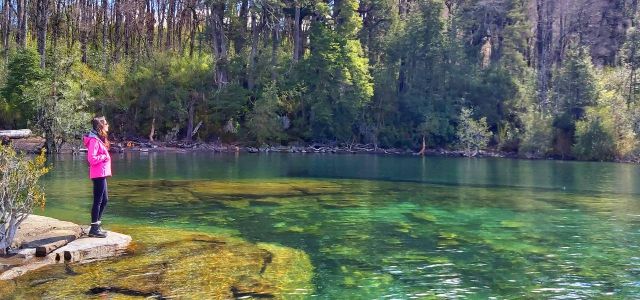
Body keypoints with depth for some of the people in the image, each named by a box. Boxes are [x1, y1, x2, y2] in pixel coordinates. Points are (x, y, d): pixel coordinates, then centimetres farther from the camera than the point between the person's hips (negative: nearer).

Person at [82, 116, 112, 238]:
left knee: (104, 200, 16)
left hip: (101, 174, 10)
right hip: (98, 174, -10)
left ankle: (97, 225, 24)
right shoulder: (94, 140, -16)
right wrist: (104, 156, -12)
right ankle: (94, 229, 1)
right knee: (98, 201, -5)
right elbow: (92, 158, -22)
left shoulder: (99, 139, 16)